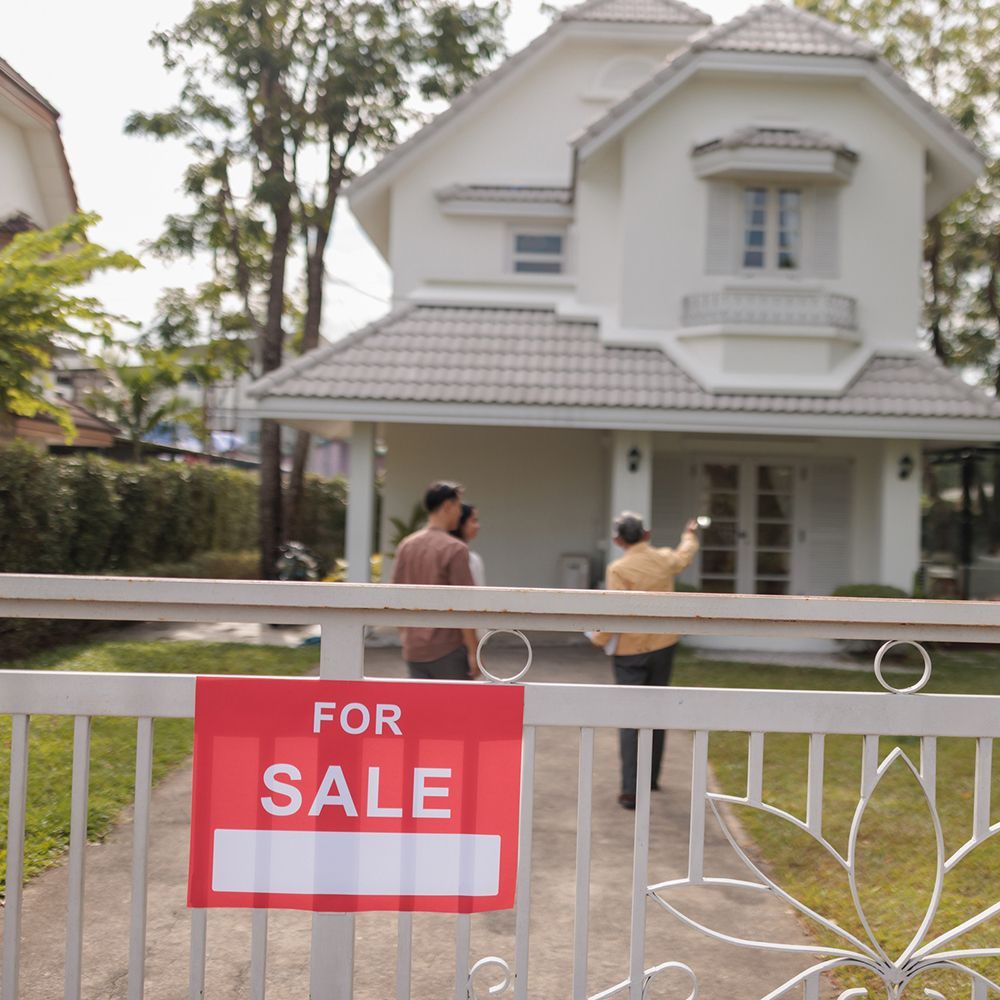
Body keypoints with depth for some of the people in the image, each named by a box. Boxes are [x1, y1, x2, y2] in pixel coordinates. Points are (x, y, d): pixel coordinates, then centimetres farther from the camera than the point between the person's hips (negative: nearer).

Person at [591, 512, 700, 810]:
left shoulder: (619, 569, -16)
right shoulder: (665, 559, 1)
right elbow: (684, 556, 25)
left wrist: (599, 638, -2)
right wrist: (690, 534, 46)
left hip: (630, 651, -5)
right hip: (663, 646, 5)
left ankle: (631, 790, -10)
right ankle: (652, 777, 30)